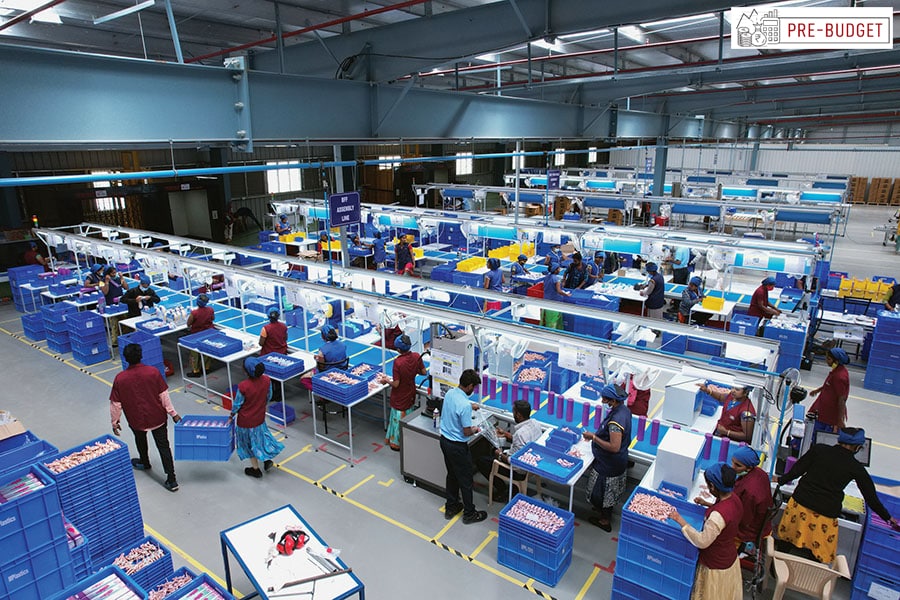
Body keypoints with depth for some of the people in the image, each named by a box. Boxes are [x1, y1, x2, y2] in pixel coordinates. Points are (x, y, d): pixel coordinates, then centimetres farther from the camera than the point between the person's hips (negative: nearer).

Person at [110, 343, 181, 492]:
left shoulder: (120, 379, -16)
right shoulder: (153, 372, -16)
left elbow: (115, 404, -7)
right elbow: (164, 395, -10)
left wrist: (115, 422, 8)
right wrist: (173, 413, 0)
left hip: (136, 420, 0)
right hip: (158, 417, 0)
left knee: (140, 440, 30)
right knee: (163, 446, 7)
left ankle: (144, 463, 56)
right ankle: (171, 480, 5)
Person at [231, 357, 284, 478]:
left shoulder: (243, 386, -32)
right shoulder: (266, 380, -20)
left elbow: (237, 404, -15)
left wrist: (232, 415, 4)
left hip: (246, 420, -4)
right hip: (260, 417, 4)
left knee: (250, 442, 18)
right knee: (260, 436, 32)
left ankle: (256, 469, 34)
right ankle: (267, 459, 30)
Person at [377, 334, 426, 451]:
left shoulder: (398, 362, -30)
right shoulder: (416, 356, -14)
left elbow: (396, 384, -24)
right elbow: (424, 372, -1)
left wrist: (386, 380, -6)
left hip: (399, 397, -5)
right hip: (410, 393, 5)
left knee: (399, 418, 13)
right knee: (408, 416, 22)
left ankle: (397, 442, 29)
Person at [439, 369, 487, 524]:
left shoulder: (450, 393, -4)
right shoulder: (465, 406, -29)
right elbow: (466, 432, -23)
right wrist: (475, 430, -2)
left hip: (444, 440, 8)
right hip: (457, 446, -8)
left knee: (452, 475, 24)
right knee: (465, 480, 10)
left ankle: (451, 507, 38)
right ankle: (469, 513, 27)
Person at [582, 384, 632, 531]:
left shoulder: (615, 420, -36)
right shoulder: (624, 410, -7)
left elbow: (614, 447, -36)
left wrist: (594, 437, -28)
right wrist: (598, 434, 5)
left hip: (609, 464, -9)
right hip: (619, 461, 9)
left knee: (600, 492, 13)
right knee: (611, 490, 29)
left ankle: (605, 521, 32)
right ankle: (606, 510, 51)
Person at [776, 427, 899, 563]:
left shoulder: (819, 449, -1)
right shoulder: (856, 468, -1)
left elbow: (797, 470, 1)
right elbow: (871, 497, 9)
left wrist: (782, 480, 18)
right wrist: (888, 518, 25)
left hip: (800, 504, 2)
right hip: (825, 516, -2)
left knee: (786, 540, 18)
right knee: (816, 556, 12)